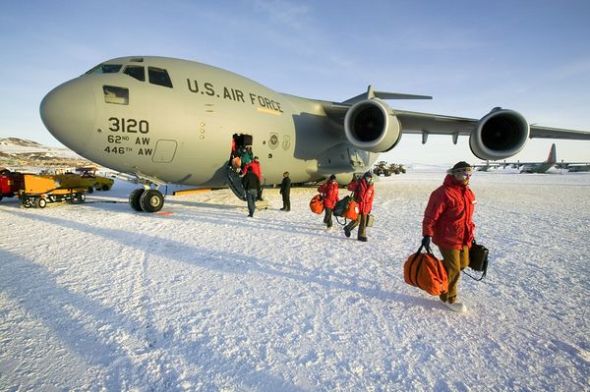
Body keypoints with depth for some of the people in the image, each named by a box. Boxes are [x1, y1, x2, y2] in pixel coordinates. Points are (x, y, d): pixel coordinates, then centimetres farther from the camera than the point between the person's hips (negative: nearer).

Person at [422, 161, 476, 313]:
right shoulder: (443, 192, -20)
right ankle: (449, 298, 20)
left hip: (464, 238, 8)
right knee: (453, 269, 1)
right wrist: (427, 235, -23)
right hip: (448, 239, -8)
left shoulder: (468, 193, 8)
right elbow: (430, 216, -20)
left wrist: (471, 234, 22)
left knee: (463, 263, 20)